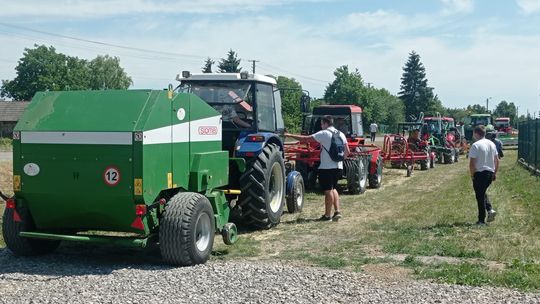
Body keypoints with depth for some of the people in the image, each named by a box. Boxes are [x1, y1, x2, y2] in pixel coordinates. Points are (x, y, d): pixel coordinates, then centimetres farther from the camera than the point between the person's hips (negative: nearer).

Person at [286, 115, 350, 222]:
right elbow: (347, 152, 7)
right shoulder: (341, 134, 9)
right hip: (338, 167, 6)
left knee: (328, 190, -1)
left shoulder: (324, 133, -10)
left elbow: (305, 139, -11)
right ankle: (337, 211, 10)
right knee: (333, 189, 19)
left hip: (326, 167, -6)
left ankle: (327, 215, 6)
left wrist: (289, 135, -4)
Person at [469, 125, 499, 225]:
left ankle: (481, 220, 6)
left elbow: (472, 162, -17)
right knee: (483, 193, 24)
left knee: (480, 196, 2)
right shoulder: (492, 144, 8)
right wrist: (495, 173, 18)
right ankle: (490, 209, 5)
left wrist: (472, 175, -6)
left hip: (480, 173, -7)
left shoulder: (476, 145, -14)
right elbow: (497, 160, 12)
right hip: (490, 173, 7)